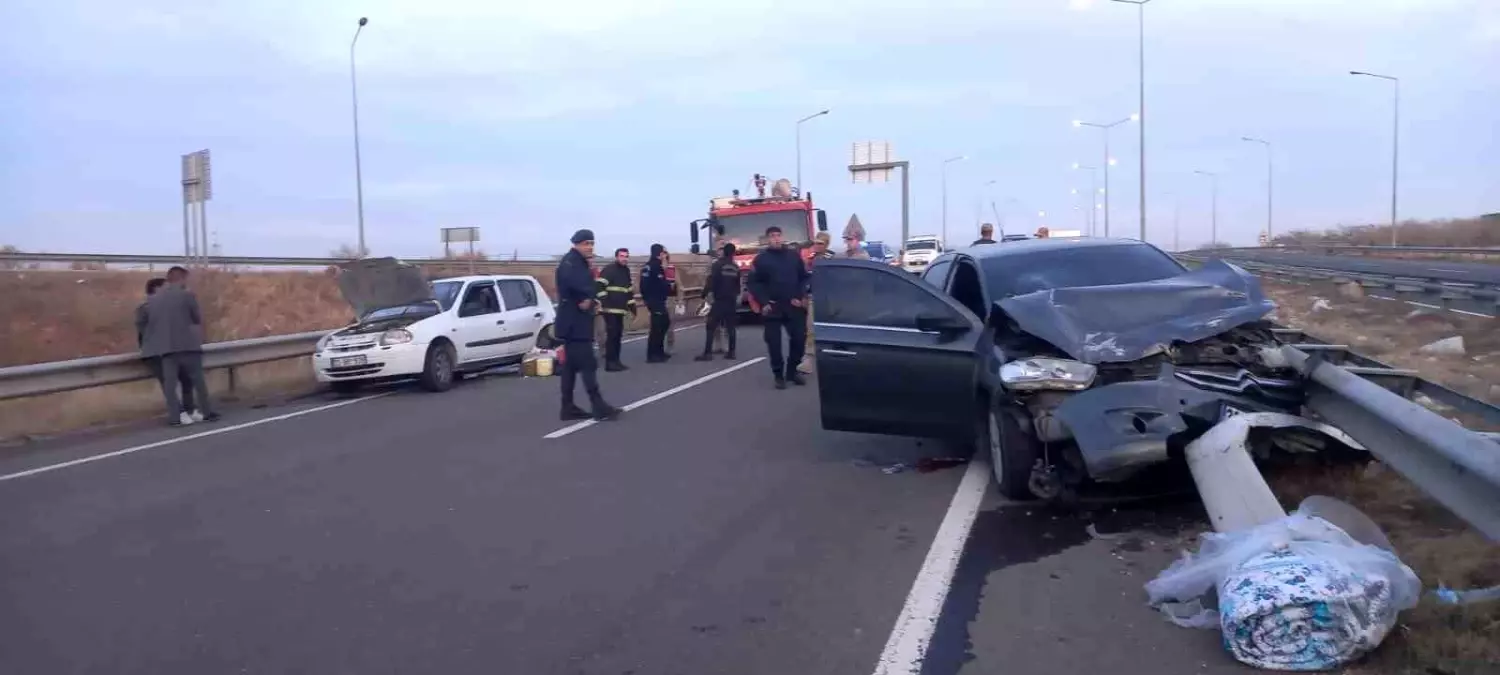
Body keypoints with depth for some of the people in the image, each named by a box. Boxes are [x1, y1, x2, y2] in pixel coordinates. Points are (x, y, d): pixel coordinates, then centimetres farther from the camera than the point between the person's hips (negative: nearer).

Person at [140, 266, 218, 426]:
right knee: (197, 379, 6)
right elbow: (197, 318, 2)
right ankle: (206, 412, 9)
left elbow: (145, 323, 12)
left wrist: (146, 344, 23)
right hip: (188, 344, -3)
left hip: (164, 347, 3)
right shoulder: (187, 295, -4)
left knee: (169, 382, 3)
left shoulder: (151, 299, 9)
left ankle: (175, 416, -1)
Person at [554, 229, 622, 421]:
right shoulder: (569, 262, -14)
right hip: (574, 322, -10)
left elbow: (587, 287, 12)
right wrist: (586, 299, -21)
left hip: (578, 322, 10)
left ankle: (568, 408, 15)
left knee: (571, 365, 11)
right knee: (588, 363, -10)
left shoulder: (581, 263, 18)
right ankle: (599, 407, -10)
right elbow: (574, 283, -35)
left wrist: (590, 300, -9)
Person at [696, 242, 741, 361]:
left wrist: (705, 295, -11)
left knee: (711, 327, -5)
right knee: (730, 327, 10)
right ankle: (731, 352, 8)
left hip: (719, 301, -6)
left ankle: (707, 353, -11)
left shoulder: (717, 265, -8)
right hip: (731, 301, 6)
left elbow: (711, 281, -16)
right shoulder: (735, 267, 10)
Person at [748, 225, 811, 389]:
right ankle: (779, 375, 9)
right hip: (772, 308, -2)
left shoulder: (794, 255, 6)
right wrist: (763, 302, -12)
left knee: (799, 338, 2)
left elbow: (805, 278, 9)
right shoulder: (761, 259, 0)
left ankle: (792, 370, 19)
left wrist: (802, 297, -4)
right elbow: (754, 283, -2)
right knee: (774, 342, -2)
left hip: (794, 306, 2)